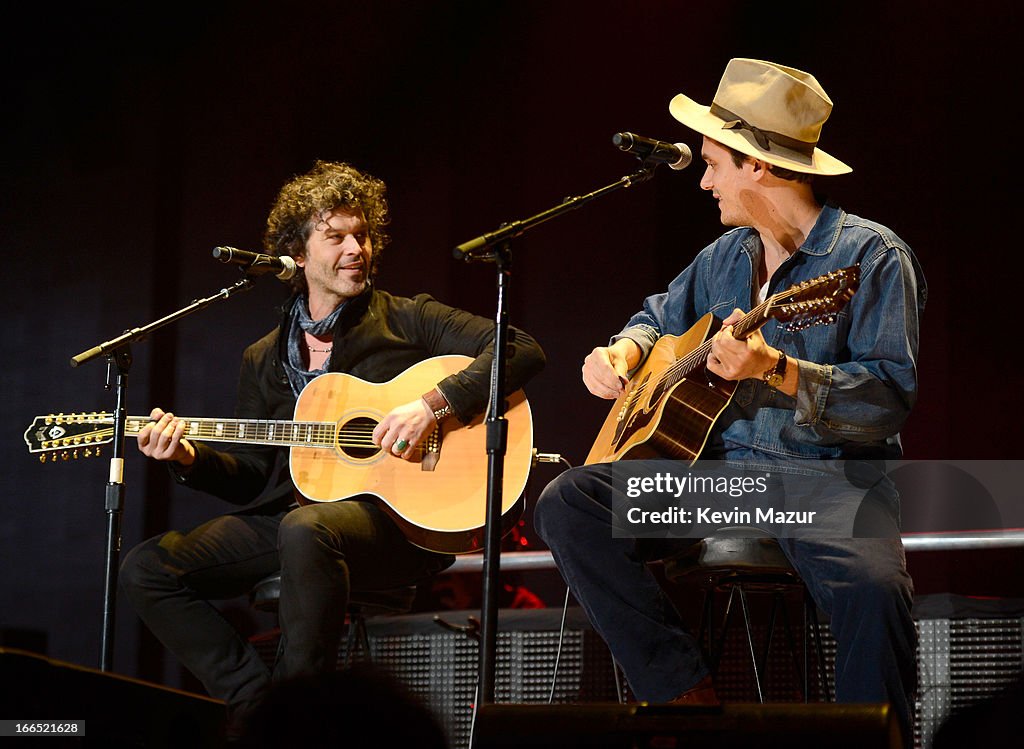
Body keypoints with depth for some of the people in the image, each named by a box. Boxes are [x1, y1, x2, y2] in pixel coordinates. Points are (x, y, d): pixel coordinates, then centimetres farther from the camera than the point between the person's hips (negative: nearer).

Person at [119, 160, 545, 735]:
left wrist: (434, 405, -19)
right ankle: (258, 704, -11)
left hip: (395, 511, -6)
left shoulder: (409, 321, 5)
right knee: (147, 569, -10)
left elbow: (523, 351, -7)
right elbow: (255, 477, 20)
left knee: (305, 531, -40)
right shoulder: (265, 361, 19)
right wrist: (191, 459, 0)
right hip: (290, 510, 6)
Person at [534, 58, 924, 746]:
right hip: (717, 465, 7)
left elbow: (892, 397, -17)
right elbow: (662, 317, 35)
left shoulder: (872, 255, -6)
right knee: (567, 504, -15)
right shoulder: (725, 256, 16)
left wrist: (777, 369, -30)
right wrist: (623, 352, 11)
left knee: (875, 587, -39)